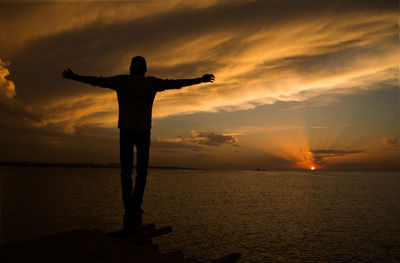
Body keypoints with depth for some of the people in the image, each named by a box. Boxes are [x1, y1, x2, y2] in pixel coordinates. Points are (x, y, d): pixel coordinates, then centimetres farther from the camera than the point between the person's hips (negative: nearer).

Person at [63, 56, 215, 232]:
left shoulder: (121, 81, 6)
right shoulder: (152, 83, 5)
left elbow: (96, 81, 11)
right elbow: (176, 83, 10)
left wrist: (73, 77, 27)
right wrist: (200, 80, 20)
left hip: (125, 131, 1)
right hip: (144, 131, 0)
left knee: (126, 173, 3)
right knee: (141, 172, 8)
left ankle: (129, 211, -6)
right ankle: (135, 208, -3)